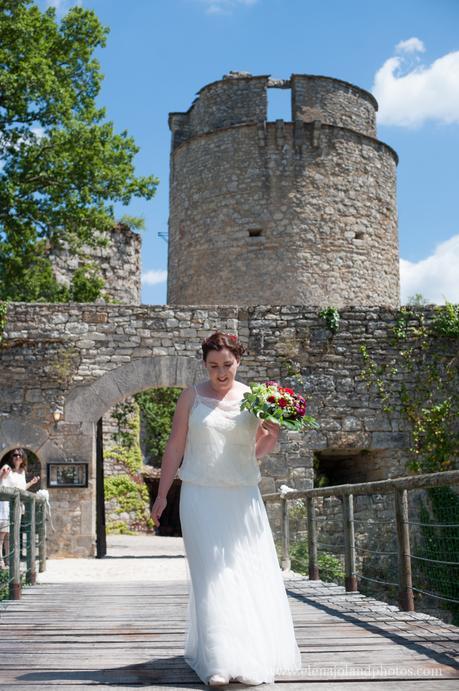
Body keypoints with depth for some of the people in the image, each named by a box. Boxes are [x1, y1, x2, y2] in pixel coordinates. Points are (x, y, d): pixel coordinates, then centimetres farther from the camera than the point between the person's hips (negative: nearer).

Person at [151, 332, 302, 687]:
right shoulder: (192, 397, 3)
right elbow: (175, 446, 6)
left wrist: (272, 437, -7)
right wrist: (162, 495, 4)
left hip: (243, 497, 2)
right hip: (201, 497, -2)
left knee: (252, 574, 2)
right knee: (212, 576, -7)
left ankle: (255, 655, 15)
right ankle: (218, 661, -5)